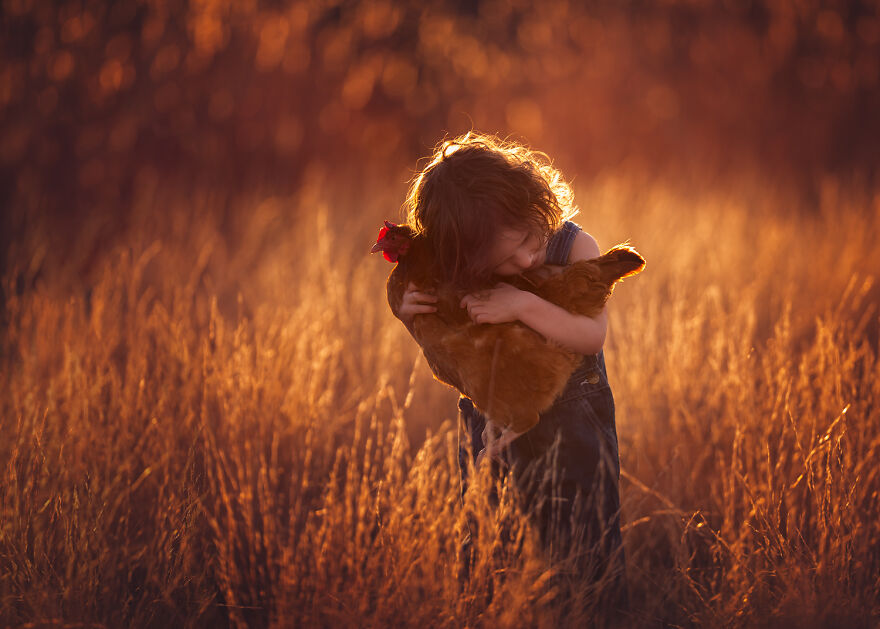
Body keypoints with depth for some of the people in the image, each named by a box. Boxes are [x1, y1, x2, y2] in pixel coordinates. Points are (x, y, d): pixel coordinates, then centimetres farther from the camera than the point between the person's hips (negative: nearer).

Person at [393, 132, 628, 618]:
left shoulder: (573, 247, -18)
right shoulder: (463, 276, -11)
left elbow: (592, 336, -26)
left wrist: (525, 305, -39)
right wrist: (412, 317, -18)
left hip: (569, 426, -2)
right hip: (493, 428, 2)